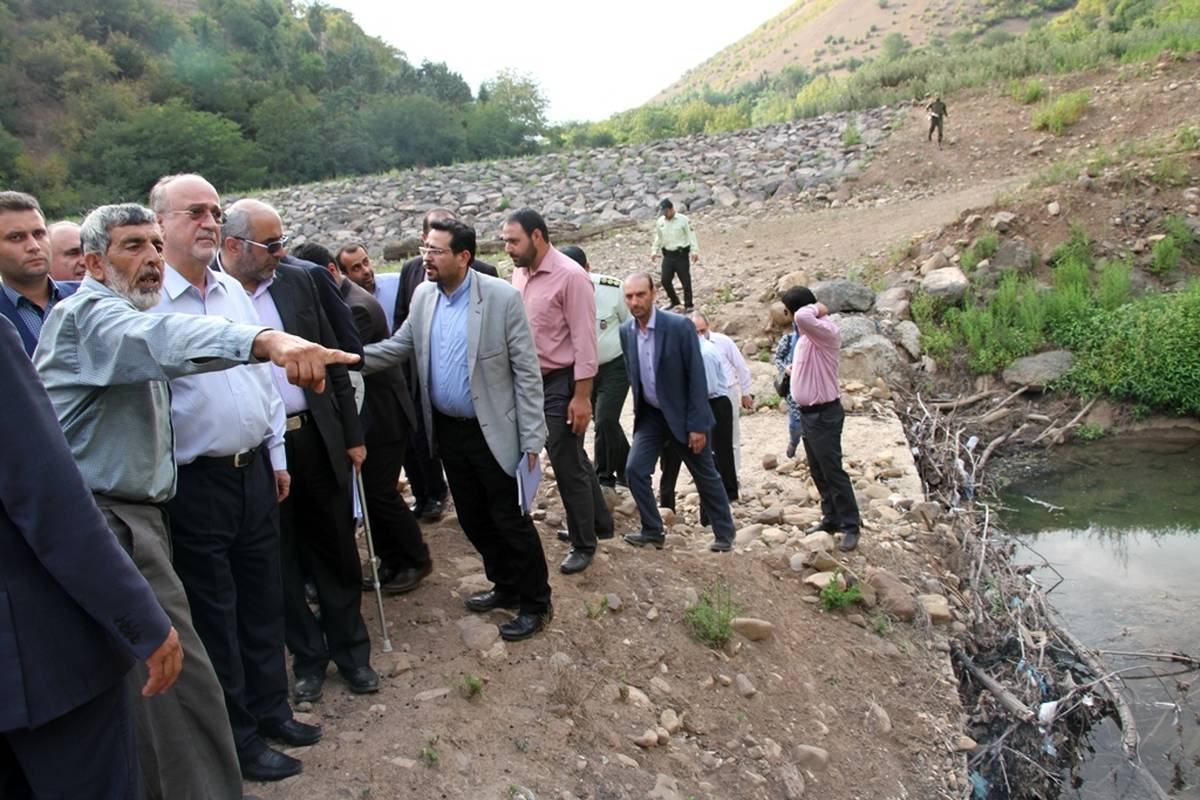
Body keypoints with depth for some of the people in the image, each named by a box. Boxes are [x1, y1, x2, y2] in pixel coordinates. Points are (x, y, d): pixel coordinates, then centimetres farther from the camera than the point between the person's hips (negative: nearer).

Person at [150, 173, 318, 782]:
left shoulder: (233, 291, 8)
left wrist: (276, 455, 13)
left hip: (255, 469, 6)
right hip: (196, 482, -6)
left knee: (263, 597, 17)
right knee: (214, 612, 9)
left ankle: (270, 708, 35)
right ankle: (238, 737, 25)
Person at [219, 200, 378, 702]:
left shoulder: (297, 282, 4)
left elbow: (332, 361, 8)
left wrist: (352, 434, 8)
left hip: (316, 438, 3)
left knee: (336, 551, 13)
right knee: (280, 561, 12)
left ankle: (350, 650, 30)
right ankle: (308, 656, 31)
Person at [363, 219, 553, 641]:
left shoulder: (502, 297, -15)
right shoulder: (423, 295, 2)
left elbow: (527, 371, -13)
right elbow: (397, 347, 12)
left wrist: (531, 437, -15)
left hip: (494, 432, -6)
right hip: (447, 430, 6)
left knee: (510, 520, 3)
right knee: (473, 519, 17)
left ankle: (535, 603, 20)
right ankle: (506, 586, 37)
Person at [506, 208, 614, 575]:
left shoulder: (570, 277, -16)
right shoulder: (520, 273, 6)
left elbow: (585, 341, -17)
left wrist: (582, 397, -19)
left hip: (561, 383, -7)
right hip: (531, 380, 7)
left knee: (568, 464, 2)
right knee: (572, 458, 19)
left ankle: (583, 544, 20)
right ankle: (600, 522, 37)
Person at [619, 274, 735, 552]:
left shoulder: (679, 326, -19)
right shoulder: (626, 332, -4)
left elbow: (697, 376, -17)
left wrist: (697, 425, -18)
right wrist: (638, 411, 8)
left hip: (683, 415, -4)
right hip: (650, 415, 4)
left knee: (706, 476, 9)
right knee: (634, 470, -6)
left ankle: (724, 534, 27)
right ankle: (652, 531, 11)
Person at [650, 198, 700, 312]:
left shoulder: (684, 220, -7)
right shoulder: (660, 222, 7)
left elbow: (691, 236, -8)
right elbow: (658, 238, 19)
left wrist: (694, 251, -16)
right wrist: (654, 251, 13)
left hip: (682, 255, -5)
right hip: (667, 255, 5)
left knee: (685, 281, -1)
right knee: (665, 280, 2)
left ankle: (688, 305, 10)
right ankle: (674, 302, 21)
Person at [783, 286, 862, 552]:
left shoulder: (825, 331, -21)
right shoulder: (807, 333, 10)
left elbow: (803, 317, -38)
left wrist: (818, 309, -21)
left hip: (824, 415, -10)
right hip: (808, 413, 10)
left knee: (832, 472, -5)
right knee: (818, 472, 16)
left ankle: (850, 526, 4)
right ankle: (831, 518, 27)